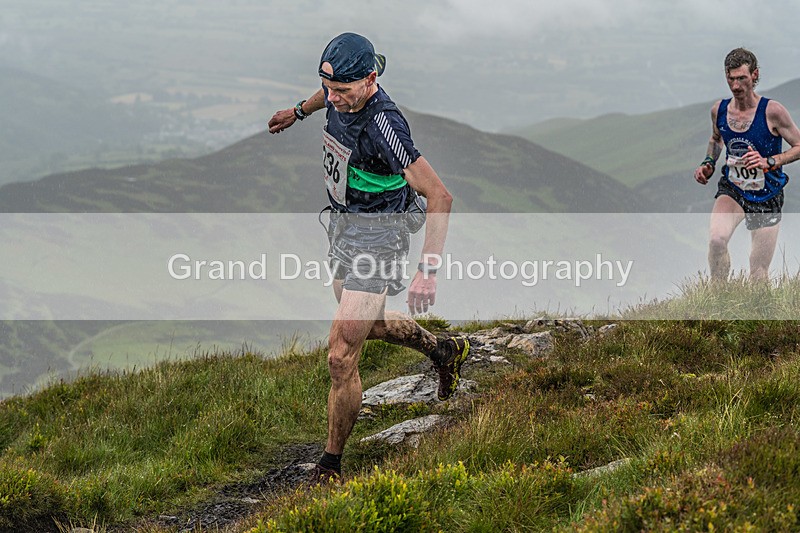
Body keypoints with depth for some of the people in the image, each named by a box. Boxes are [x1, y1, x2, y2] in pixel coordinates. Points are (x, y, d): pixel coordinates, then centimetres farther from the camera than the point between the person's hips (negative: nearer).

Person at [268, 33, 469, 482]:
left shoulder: (384, 125, -31)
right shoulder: (342, 96, -7)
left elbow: (439, 196, -32)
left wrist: (429, 271, -35)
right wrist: (298, 111, 41)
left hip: (377, 239, -9)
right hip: (344, 227, 9)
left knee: (342, 357, -10)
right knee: (366, 324, 29)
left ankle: (331, 467, 2)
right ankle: (444, 350, 53)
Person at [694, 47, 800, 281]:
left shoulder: (772, 111, -14)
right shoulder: (719, 109, -1)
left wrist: (769, 162, -23)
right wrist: (708, 163, 4)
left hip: (766, 198, -2)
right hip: (731, 191, 2)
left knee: (759, 275, 1)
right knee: (716, 239, -30)